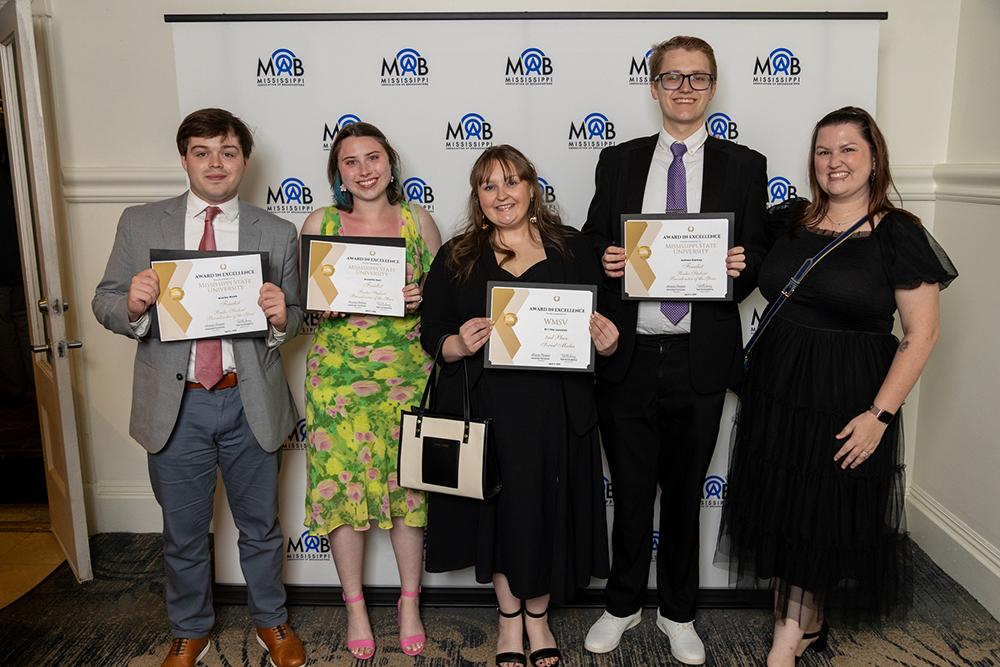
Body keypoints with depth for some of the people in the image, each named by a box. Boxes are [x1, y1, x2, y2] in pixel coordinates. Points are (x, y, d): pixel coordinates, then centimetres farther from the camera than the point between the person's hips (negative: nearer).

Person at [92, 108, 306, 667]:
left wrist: (281, 317, -19)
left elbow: (296, 320, 5)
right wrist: (132, 304, -20)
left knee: (261, 525, 15)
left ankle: (271, 621, 39)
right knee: (184, 532, 16)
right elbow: (105, 304, 3)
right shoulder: (140, 224, 2)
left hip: (251, 401, 0)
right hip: (175, 402, 1)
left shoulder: (278, 234, 1)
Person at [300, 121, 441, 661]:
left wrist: (422, 299, -11)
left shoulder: (418, 220, 6)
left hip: (407, 374, 0)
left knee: (408, 485, 5)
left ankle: (410, 604, 25)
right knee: (342, 485, 3)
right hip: (338, 376, 0)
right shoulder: (319, 223, 4)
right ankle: (356, 608, 24)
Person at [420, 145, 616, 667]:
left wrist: (606, 344, -11)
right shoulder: (456, 257, 6)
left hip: (556, 409, 1)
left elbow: (602, 322, 11)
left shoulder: (573, 249, 7)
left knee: (548, 508, 9)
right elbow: (432, 332, 2)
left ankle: (538, 616, 34)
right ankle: (509, 618, 33)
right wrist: (458, 345, -18)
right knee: (499, 508, 10)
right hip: (485, 408, 0)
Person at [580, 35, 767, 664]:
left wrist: (742, 267, -17)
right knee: (630, 491, 13)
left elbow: (756, 257, 5)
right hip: (628, 356, 1)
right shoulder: (619, 161, 7)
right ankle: (623, 605, 35)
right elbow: (594, 244, 9)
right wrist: (604, 260, -13)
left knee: (685, 493, 15)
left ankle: (678, 613, 35)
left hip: (700, 359, 0)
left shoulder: (744, 165, 5)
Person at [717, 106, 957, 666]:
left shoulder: (899, 235, -8)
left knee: (824, 516, 8)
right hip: (776, 390, 4)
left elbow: (921, 333, -10)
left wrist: (880, 414, -15)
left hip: (847, 400, -4)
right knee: (778, 509, 12)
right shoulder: (787, 221, 3)